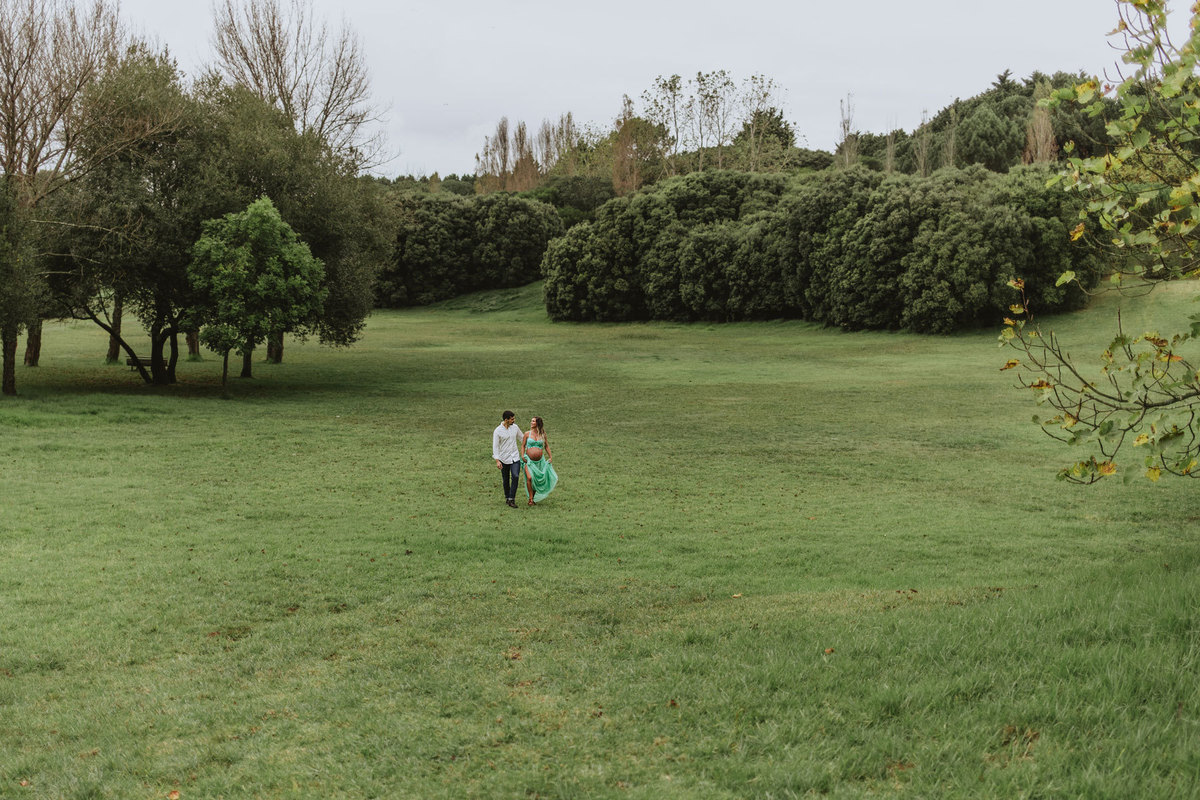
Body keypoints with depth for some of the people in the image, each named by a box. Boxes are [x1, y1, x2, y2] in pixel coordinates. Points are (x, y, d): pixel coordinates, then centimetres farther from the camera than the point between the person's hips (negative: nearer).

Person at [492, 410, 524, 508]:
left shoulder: (515, 427, 2)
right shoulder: (498, 431, -10)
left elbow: (522, 438, 17)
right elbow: (495, 446, -10)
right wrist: (497, 461, -17)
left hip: (515, 457, 2)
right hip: (504, 459, -2)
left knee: (515, 476, -14)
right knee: (506, 479, 9)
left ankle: (511, 499, -11)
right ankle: (507, 497, 29)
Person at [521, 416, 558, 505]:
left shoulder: (542, 434, 5)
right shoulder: (527, 434, 2)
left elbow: (546, 446, 13)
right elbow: (523, 445, 7)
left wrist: (550, 456, 4)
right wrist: (522, 455, -7)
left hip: (540, 461, 2)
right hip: (529, 460, -2)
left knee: (538, 480, 4)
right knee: (529, 478, -19)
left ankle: (534, 497, 18)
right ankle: (530, 498, -12)